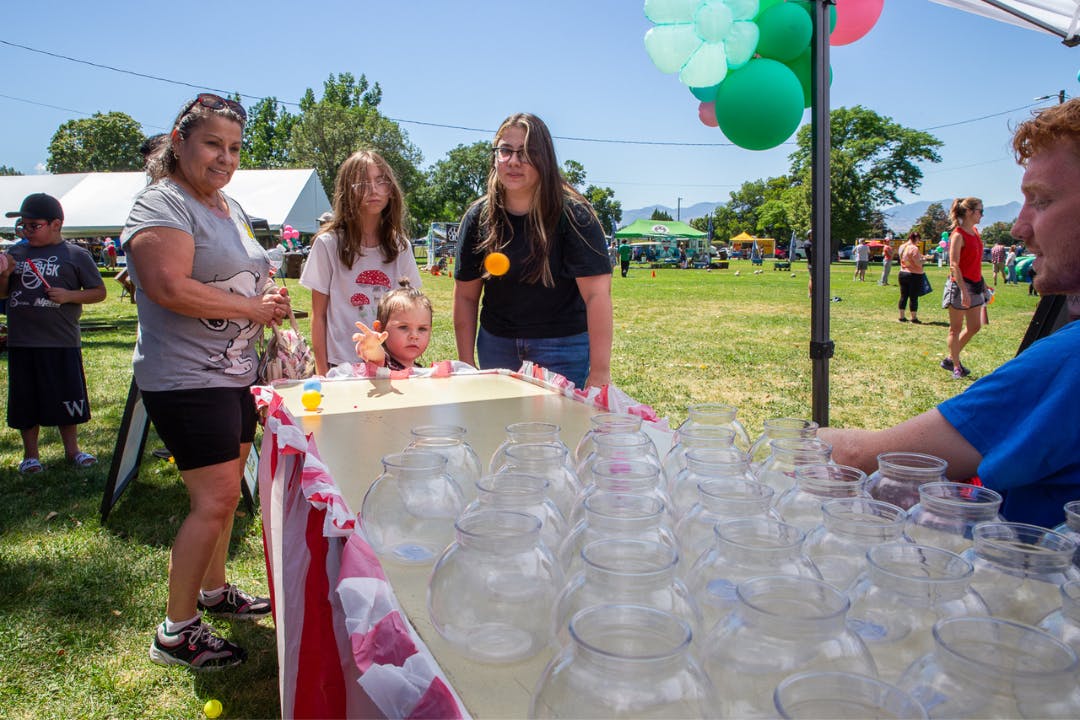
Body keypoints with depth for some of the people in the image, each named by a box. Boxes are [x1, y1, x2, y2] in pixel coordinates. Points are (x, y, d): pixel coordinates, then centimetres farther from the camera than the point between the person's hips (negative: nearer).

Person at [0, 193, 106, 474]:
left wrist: (69, 296, -15)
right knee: (25, 400, 9)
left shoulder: (76, 255, 0)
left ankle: (71, 448, 23)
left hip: (62, 342, -3)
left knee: (66, 398, 7)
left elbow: (99, 292, 0)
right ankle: (30, 454, 22)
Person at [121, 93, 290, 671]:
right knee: (214, 499, -8)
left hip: (235, 374, 9)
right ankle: (176, 631, 7)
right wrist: (254, 308, -18)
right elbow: (171, 288, -26)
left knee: (225, 492, 17)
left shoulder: (231, 207, 16)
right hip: (185, 380, -9)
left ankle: (215, 590, 36)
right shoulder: (162, 204, -13)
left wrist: (269, 294, 5)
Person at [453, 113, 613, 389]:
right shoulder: (478, 217, -3)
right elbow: (466, 296, 1)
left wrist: (600, 373, -26)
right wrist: (466, 365, -2)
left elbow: (598, 294, -21)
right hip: (496, 344, 4)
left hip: (564, 346, -3)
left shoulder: (572, 214, -15)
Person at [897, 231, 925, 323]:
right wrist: (923, 258, 0)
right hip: (915, 275, -7)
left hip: (903, 273, 7)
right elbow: (918, 263, -19)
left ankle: (902, 317, 15)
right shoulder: (914, 248, -17)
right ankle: (914, 318, 4)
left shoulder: (902, 247, 7)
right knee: (914, 297, -1)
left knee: (903, 296, 11)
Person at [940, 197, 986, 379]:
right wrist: (963, 290, -25)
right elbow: (954, 265, -20)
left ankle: (951, 359, 24)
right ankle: (956, 367, 12)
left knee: (974, 326, 11)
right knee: (956, 329, 2)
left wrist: (982, 283, 17)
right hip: (959, 285, -9)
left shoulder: (975, 231, 11)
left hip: (975, 284, 9)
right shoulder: (958, 235, -14)